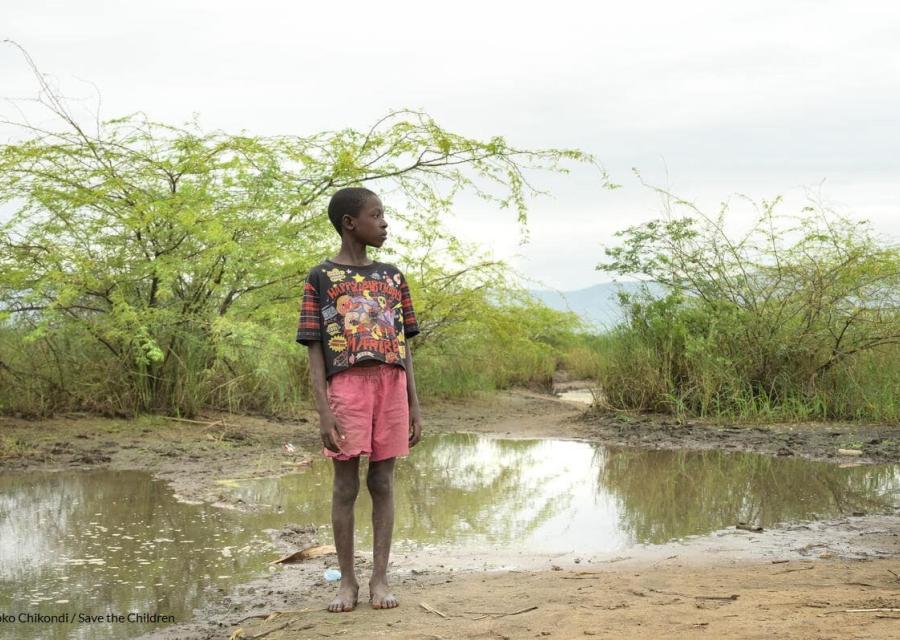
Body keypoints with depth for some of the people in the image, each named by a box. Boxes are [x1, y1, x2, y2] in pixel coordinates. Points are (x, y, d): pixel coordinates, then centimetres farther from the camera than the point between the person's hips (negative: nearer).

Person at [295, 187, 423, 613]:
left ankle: (379, 579, 9)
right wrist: (324, 412, -10)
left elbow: (404, 346, 15)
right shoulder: (321, 277, 3)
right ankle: (347, 581, 9)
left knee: (382, 482, 5)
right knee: (346, 484, 0)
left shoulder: (392, 277, 15)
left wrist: (414, 406, 9)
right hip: (347, 387, -3)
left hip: (391, 388, 3)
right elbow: (314, 349, -1)